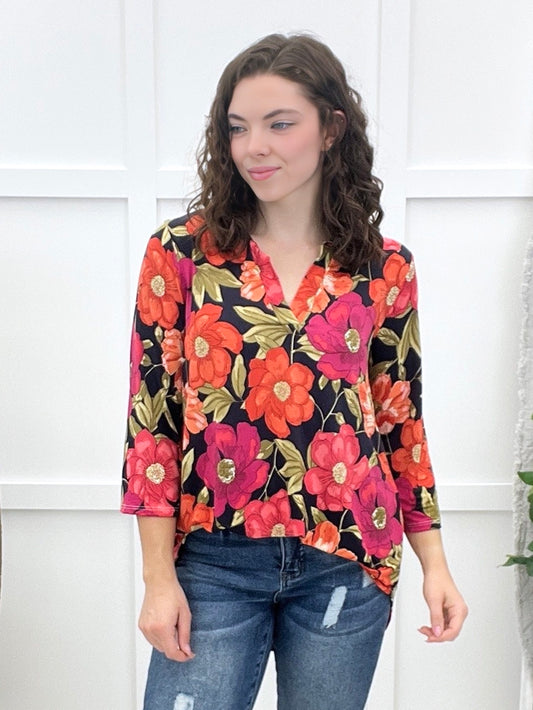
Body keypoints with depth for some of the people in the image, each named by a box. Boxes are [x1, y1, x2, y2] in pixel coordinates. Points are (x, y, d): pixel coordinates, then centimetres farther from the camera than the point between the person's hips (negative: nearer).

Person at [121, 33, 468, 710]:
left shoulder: (385, 268, 1)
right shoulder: (181, 253, -3)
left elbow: (401, 420, 7)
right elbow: (151, 418, -3)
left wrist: (435, 564, 6)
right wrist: (159, 577, -6)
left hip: (345, 561, 2)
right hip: (213, 560, -1)